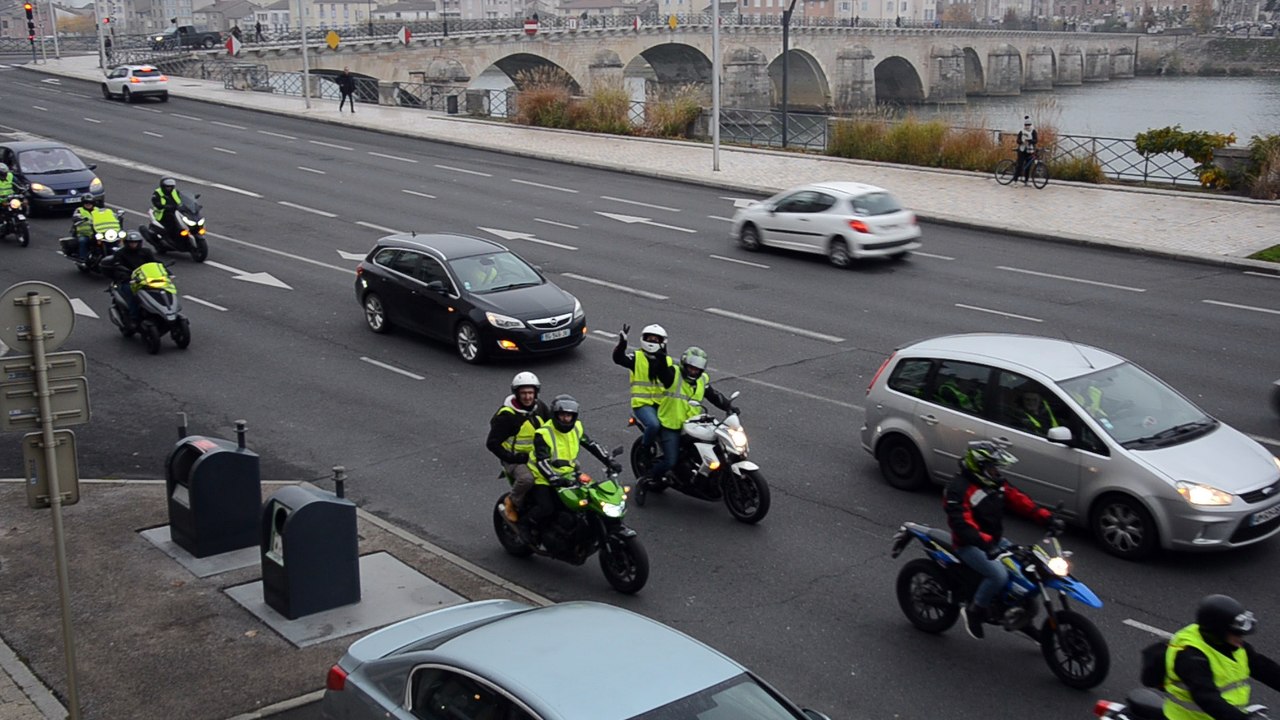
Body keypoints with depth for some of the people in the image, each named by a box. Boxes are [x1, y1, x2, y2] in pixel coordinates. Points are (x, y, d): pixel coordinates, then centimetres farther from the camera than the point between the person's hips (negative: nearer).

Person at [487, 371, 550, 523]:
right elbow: (492, 443, -16)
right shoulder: (507, 415, -17)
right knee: (526, 478, -37)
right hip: (515, 459, -6)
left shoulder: (540, 407, 3)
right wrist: (511, 458, -22)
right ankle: (512, 503, -7)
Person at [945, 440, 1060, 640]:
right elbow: (961, 522, -32)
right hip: (970, 545, -9)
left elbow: (1018, 499, 3)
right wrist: (985, 543, -45)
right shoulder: (959, 488, -21)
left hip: (995, 541, 9)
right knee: (999, 574, -29)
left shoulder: (995, 483, 6)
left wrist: (1047, 517, -8)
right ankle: (974, 611, -8)